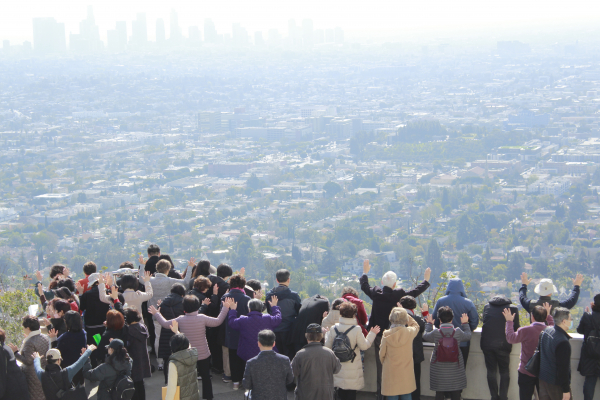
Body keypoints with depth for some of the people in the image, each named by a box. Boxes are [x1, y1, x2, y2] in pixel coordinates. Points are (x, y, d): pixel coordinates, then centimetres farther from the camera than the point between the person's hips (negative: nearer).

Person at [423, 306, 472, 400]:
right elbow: (468, 336, 10)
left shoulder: (435, 333, -14)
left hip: (439, 370, -1)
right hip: (455, 370, 1)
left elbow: (425, 336, 7)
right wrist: (465, 323, 22)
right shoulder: (458, 332, -12)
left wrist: (429, 324, 22)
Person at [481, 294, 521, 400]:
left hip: (487, 343, 2)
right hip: (503, 344, -2)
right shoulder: (512, 308, 3)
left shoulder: (487, 306, 11)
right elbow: (516, 327, 6)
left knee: (491, 371, 10)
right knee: (504, 372, 10)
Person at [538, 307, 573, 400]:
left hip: (543, 379, 8)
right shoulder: (563, 342, -25)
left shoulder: (546, 331, 0)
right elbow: (563, 368, -22)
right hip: (556, 384, -8)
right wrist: (566, 390, -17)